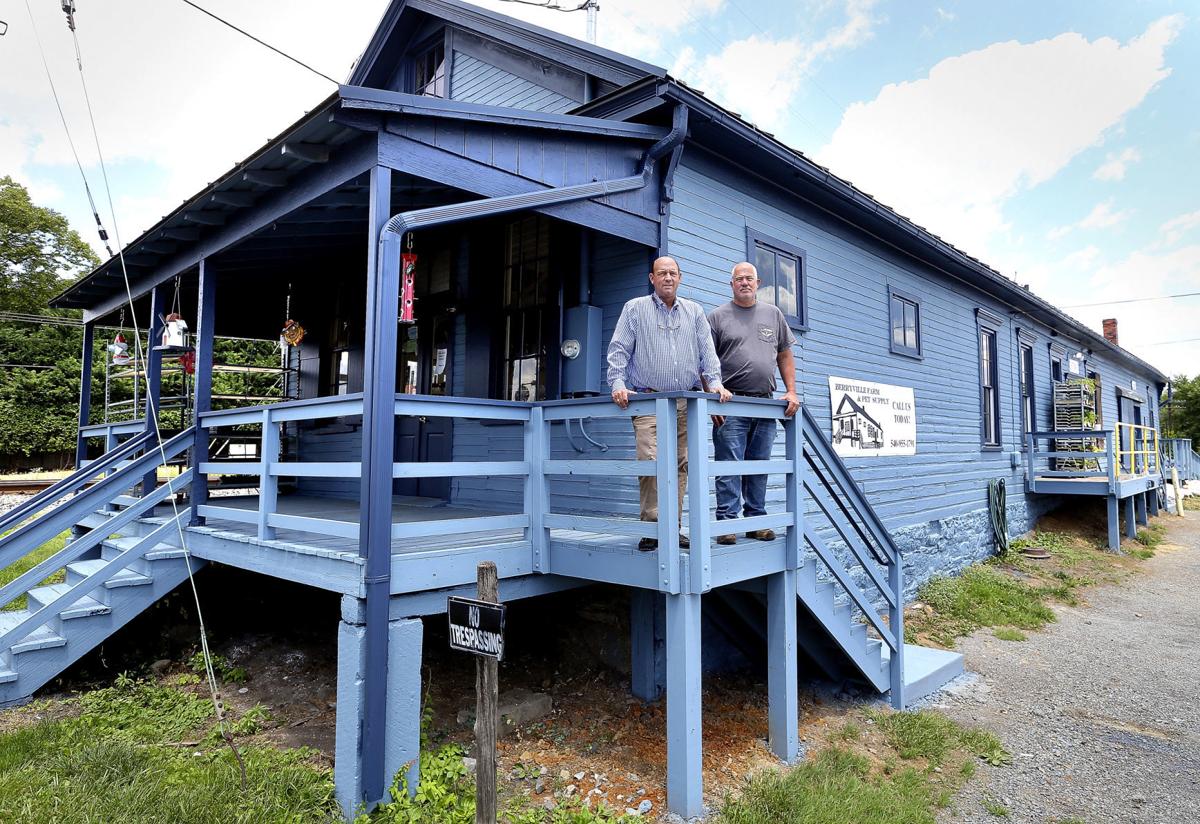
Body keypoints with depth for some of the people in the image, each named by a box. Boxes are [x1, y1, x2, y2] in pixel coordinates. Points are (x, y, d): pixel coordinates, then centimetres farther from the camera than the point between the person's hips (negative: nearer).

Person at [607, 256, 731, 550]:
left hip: (686, 403, 3)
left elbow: (707, 350, 13)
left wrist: (714, 381, -3)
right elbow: (619, 350, 3)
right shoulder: (635, 309, 10)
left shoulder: (694, 312, 18)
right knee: (651, 461, -15)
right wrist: (618, 384, -11)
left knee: (680, 464, 1)